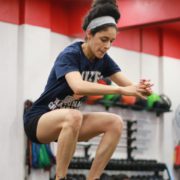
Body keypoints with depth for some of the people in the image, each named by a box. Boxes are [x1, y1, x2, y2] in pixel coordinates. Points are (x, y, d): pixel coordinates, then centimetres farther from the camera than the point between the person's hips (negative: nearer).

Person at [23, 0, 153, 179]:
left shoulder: (103, 60, -1)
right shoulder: (69, 55, -22)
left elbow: (129, 84, -10)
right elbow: (79, 87, -41)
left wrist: (141, 89, -34)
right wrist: (122, 90, -47)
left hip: (68, 121, 7)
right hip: (38, 120, -7)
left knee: (115, 122, -14)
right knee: (73, 116, -38)